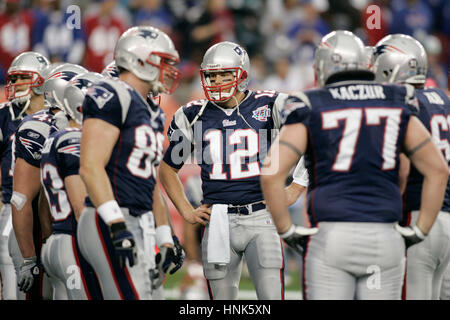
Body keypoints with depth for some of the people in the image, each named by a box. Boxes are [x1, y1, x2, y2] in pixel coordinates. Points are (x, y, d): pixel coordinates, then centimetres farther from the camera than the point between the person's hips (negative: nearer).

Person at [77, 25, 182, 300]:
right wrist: (117, 225, -25)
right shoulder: (112, 98, -9)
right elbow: (91, 167, -18)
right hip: (111, 225, -10)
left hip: (139, 227, 10)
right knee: (133, 296, -16)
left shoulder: (152, 113, 21)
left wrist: (165, 241, 23)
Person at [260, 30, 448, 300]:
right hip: (385, 236, 2)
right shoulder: (396, 106, 10)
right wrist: (419, 232, 13)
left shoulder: (310, 109, 1)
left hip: (331, 236, -2)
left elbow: (272, 174, -8)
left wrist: (287, 231, 1)